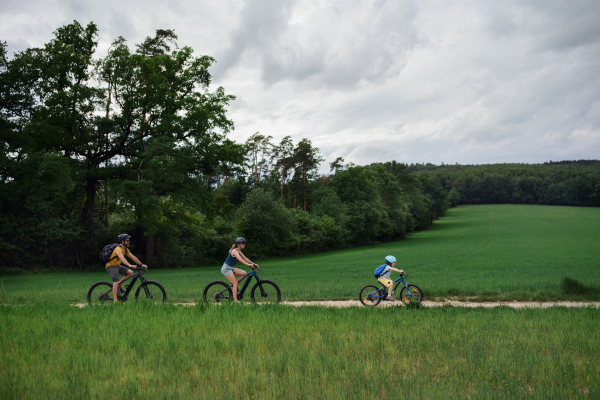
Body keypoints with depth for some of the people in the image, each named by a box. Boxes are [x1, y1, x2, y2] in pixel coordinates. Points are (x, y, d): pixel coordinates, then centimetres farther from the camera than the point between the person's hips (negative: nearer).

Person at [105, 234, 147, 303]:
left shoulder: (125, 249, 6)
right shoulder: (118, 249, -23)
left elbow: (133, 257, 6)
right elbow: (122, 258, -40)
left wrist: (141, 264, -1)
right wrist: (129, 265, -54)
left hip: (117, 266, 9)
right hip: (111, 266, -9)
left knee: (130, 272, -7)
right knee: (116, 282, -20)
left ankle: (119, 284, 6)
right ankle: (115, 300, -21)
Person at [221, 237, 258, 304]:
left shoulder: (239, 252, 10)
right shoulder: (234, 251, -19)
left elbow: (245, 259, 10)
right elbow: (240, 259, -34)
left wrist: (253, 264, -2)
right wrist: (248, 264, -45)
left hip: (231, 268, 9)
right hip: (226, 268, -9)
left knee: (244, 273, -6)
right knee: (235, 283, -14)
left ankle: (233, 286, 4)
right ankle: (235, 300, -14)